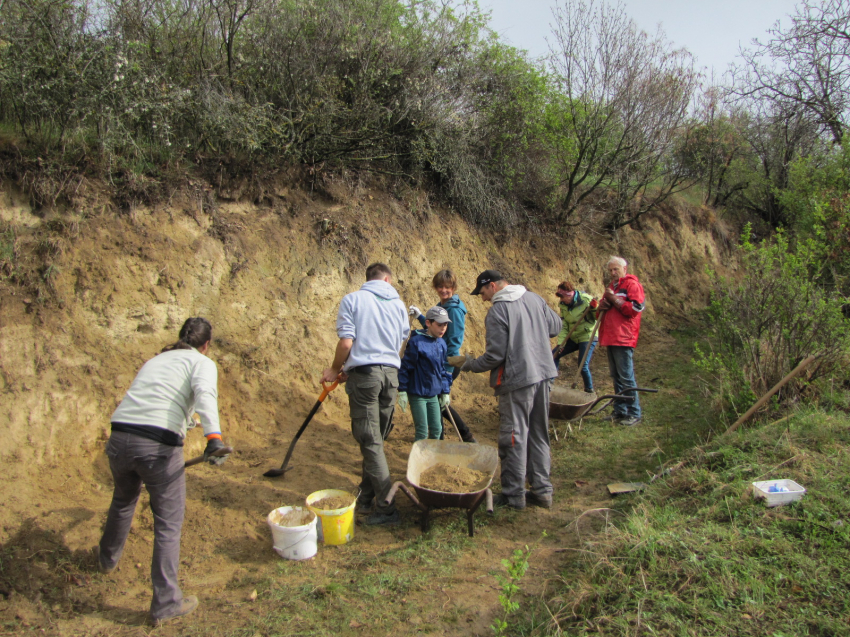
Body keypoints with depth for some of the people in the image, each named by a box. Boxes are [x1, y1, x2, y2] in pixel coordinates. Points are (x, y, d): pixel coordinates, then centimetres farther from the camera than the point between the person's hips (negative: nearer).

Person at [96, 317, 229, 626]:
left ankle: (107, 558, 60)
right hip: (159, 444, -6)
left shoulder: (155, 360, 26)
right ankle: (165, 604, 19)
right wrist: (213, 436, -31)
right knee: (168, 523, 10)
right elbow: (204, 394, -16)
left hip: (119, 437, 7)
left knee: (123, 500, 34)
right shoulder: (202, 362, 7)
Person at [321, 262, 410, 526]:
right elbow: (401, 340, 15)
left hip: (364, 373, -5)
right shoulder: (398, 304, 13)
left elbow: (346, 342, -11)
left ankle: (386, 508, -1)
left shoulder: (353, 299, -1)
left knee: (370, 441, -2)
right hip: (391, 373, 5)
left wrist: (334, 370, 8)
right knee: (376, 439, 15)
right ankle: (366, 499, 25)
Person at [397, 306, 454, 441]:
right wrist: (402, 391, -12)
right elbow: (405, 367, -13)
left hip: (434, 395, 6)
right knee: (422, 431, 1)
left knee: (437, 429, 13)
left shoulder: (442, 344, 4)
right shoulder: (416, 342, -16)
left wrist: (445, 392, 13)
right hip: (417, 394, -6)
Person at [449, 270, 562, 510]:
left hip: (517, 381, -7)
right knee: (539, 434, 15)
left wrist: (467, 363, -2)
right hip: (544, 375, 7)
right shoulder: (534, 298, 6)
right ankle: (542, 490, 22)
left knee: (513, 438, 3)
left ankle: (514, 495, 12)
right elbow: (555, 326, 16)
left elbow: (495, 355, -16)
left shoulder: (497, 311, -14)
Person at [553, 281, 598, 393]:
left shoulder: (586, 299, -17)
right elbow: (563, 326, 0)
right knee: (554, 355, 5)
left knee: (583, 365, -15)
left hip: (587, 337, -7)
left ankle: (590, 391, 4)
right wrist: (561, 343, -9)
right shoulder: (563, 304, -1)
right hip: (573, 337, 7)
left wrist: (594, 308, -31)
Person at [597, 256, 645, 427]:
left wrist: (614, 300, -14)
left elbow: (635, 308, -15)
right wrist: (602, 305, 5)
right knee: (616, 376, 12)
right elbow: (603, 305, 28)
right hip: (610, 337, 9)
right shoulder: (611, 286, 21)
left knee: (626, 376, -7)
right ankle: (620, 411, 19)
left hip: (624, 338, -9)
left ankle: (634, 413, 0)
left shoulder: (632, 284, -5)